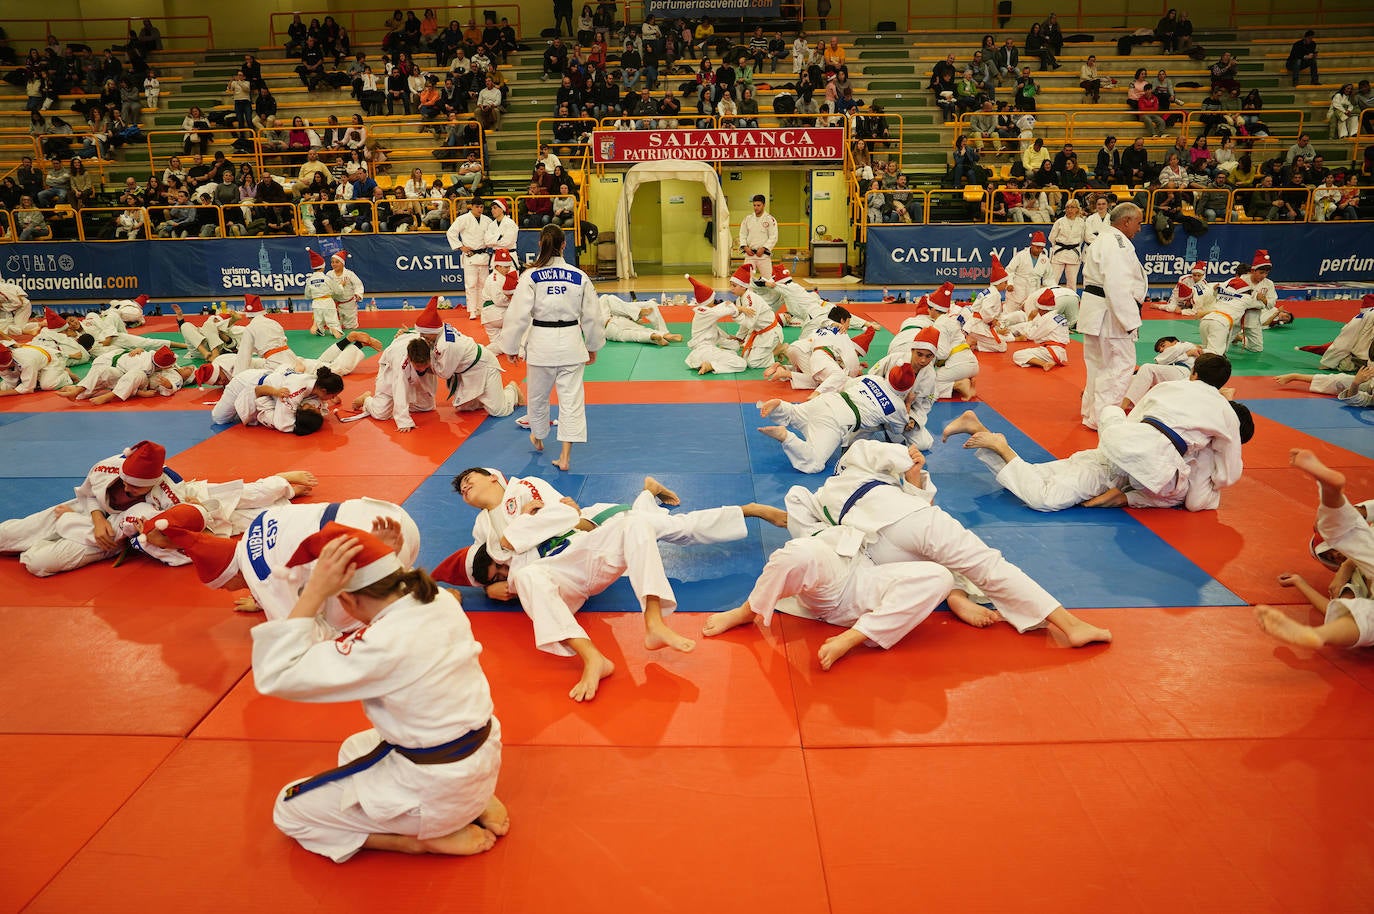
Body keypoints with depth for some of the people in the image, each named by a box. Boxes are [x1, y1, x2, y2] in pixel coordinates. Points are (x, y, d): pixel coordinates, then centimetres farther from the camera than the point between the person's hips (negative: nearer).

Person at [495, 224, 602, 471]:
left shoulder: (531, 276, -8)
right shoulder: (580, 277, -2)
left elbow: (518, 315, -8)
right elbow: (591, 316, 5)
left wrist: (512, 347, 4)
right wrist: (592, 346, 18)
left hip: (541, 342, -1)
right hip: (571, 341, 1)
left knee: (538, 395, 20)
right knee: (571, 398, 4)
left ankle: (538, 438, 43)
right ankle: (565, 456, 2)